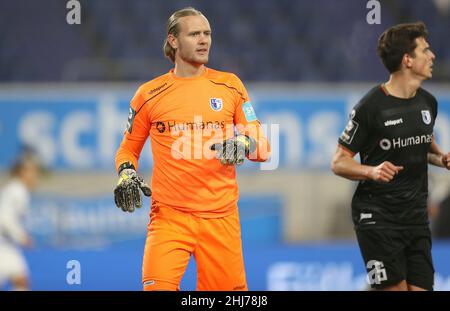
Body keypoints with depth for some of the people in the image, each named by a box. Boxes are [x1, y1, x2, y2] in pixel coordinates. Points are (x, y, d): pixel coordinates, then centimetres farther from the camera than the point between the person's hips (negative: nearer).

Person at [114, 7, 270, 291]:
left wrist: (244, 144, -15)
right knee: (158, 287, -19)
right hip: (169, 215, -1)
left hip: (221, 217, 1)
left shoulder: (230, 86, 8)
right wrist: (126, 174, -4)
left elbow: (262, 146, 8)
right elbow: (128, 148, 17)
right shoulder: (150, 94, 6)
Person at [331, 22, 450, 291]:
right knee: (395, 287, -10)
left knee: (421, 287, -1)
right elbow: (339, 163, -7)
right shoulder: (371, 106, -12)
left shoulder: (428, 102, 8)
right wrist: (372, 171, -25)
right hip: (378, 216, -6)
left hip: (416, 215, 6)